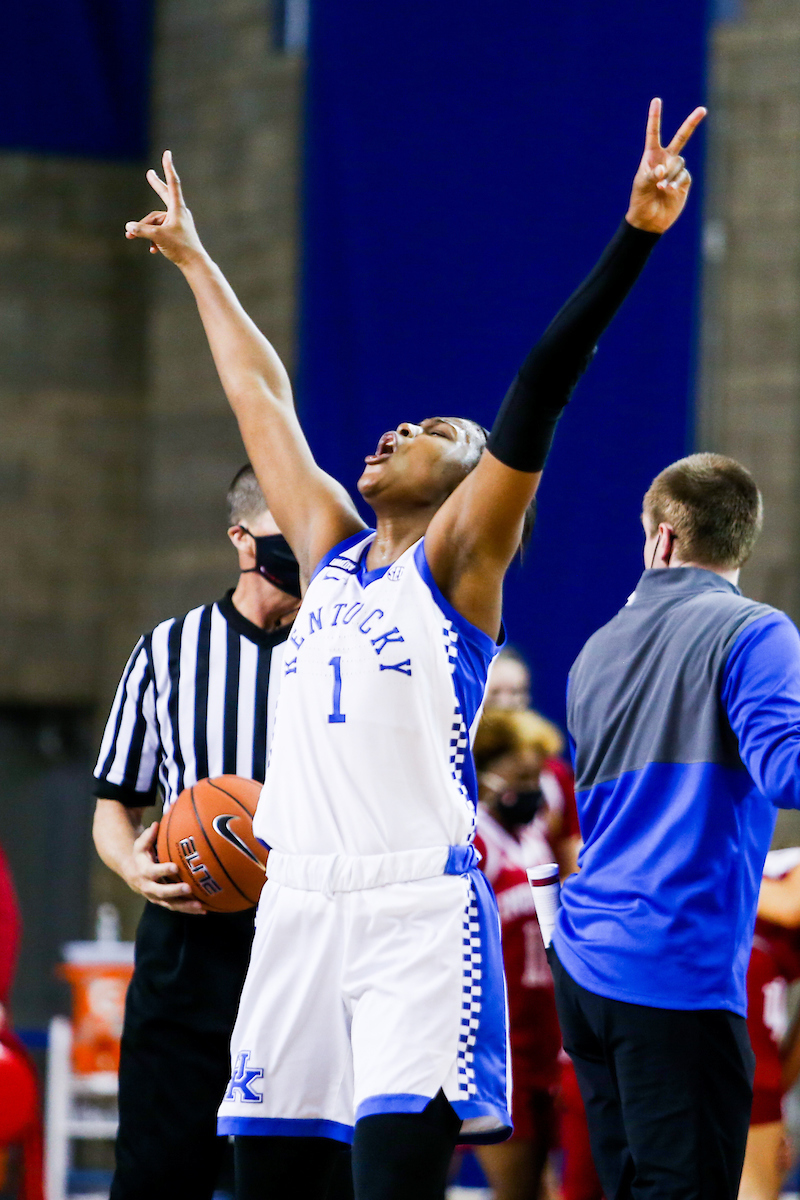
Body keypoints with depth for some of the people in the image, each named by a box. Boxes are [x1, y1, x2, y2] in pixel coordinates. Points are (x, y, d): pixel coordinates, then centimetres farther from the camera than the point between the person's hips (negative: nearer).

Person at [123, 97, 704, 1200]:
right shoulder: (334, 553, 19)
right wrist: (195, 262, 41)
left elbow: (541, 387, -5)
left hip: (419, 911, -6)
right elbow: (260, 397, 30)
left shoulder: (458, 562, 4)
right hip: (299, 905, 6)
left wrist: (636, 234, -14)